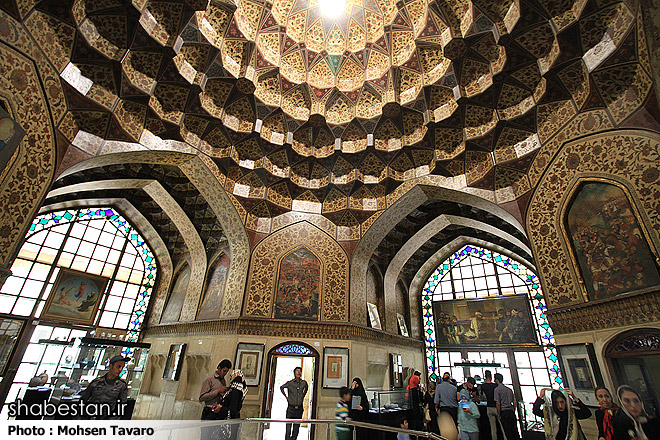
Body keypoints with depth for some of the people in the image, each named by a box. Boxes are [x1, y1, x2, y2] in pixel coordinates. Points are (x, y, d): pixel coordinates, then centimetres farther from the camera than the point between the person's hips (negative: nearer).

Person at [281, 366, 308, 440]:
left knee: (296, 428, 8)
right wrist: (286, 397, 8)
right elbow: (281, 388, 10)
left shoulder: (304, 383, -1)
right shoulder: (290, 383, -8)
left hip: (299, 408, 3)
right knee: (288, 427, -2)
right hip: (291, 408, -3)